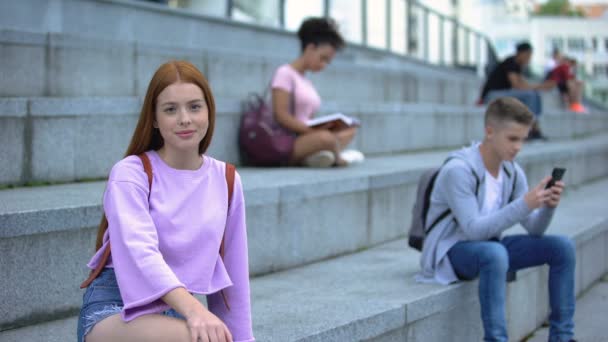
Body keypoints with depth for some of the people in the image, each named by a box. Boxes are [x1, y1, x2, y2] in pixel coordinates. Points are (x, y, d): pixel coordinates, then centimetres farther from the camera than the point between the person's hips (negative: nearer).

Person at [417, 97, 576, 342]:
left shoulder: (512, 172, -1)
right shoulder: (459, 170, -23)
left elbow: (534, 230, -1)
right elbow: (474, 229, -30)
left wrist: (548, 206, -22)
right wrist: (525, 205, -35)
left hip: (489, 246, 7)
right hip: (451, 252, -7)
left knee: (562, 246, -6)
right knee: (495, 252, -40)